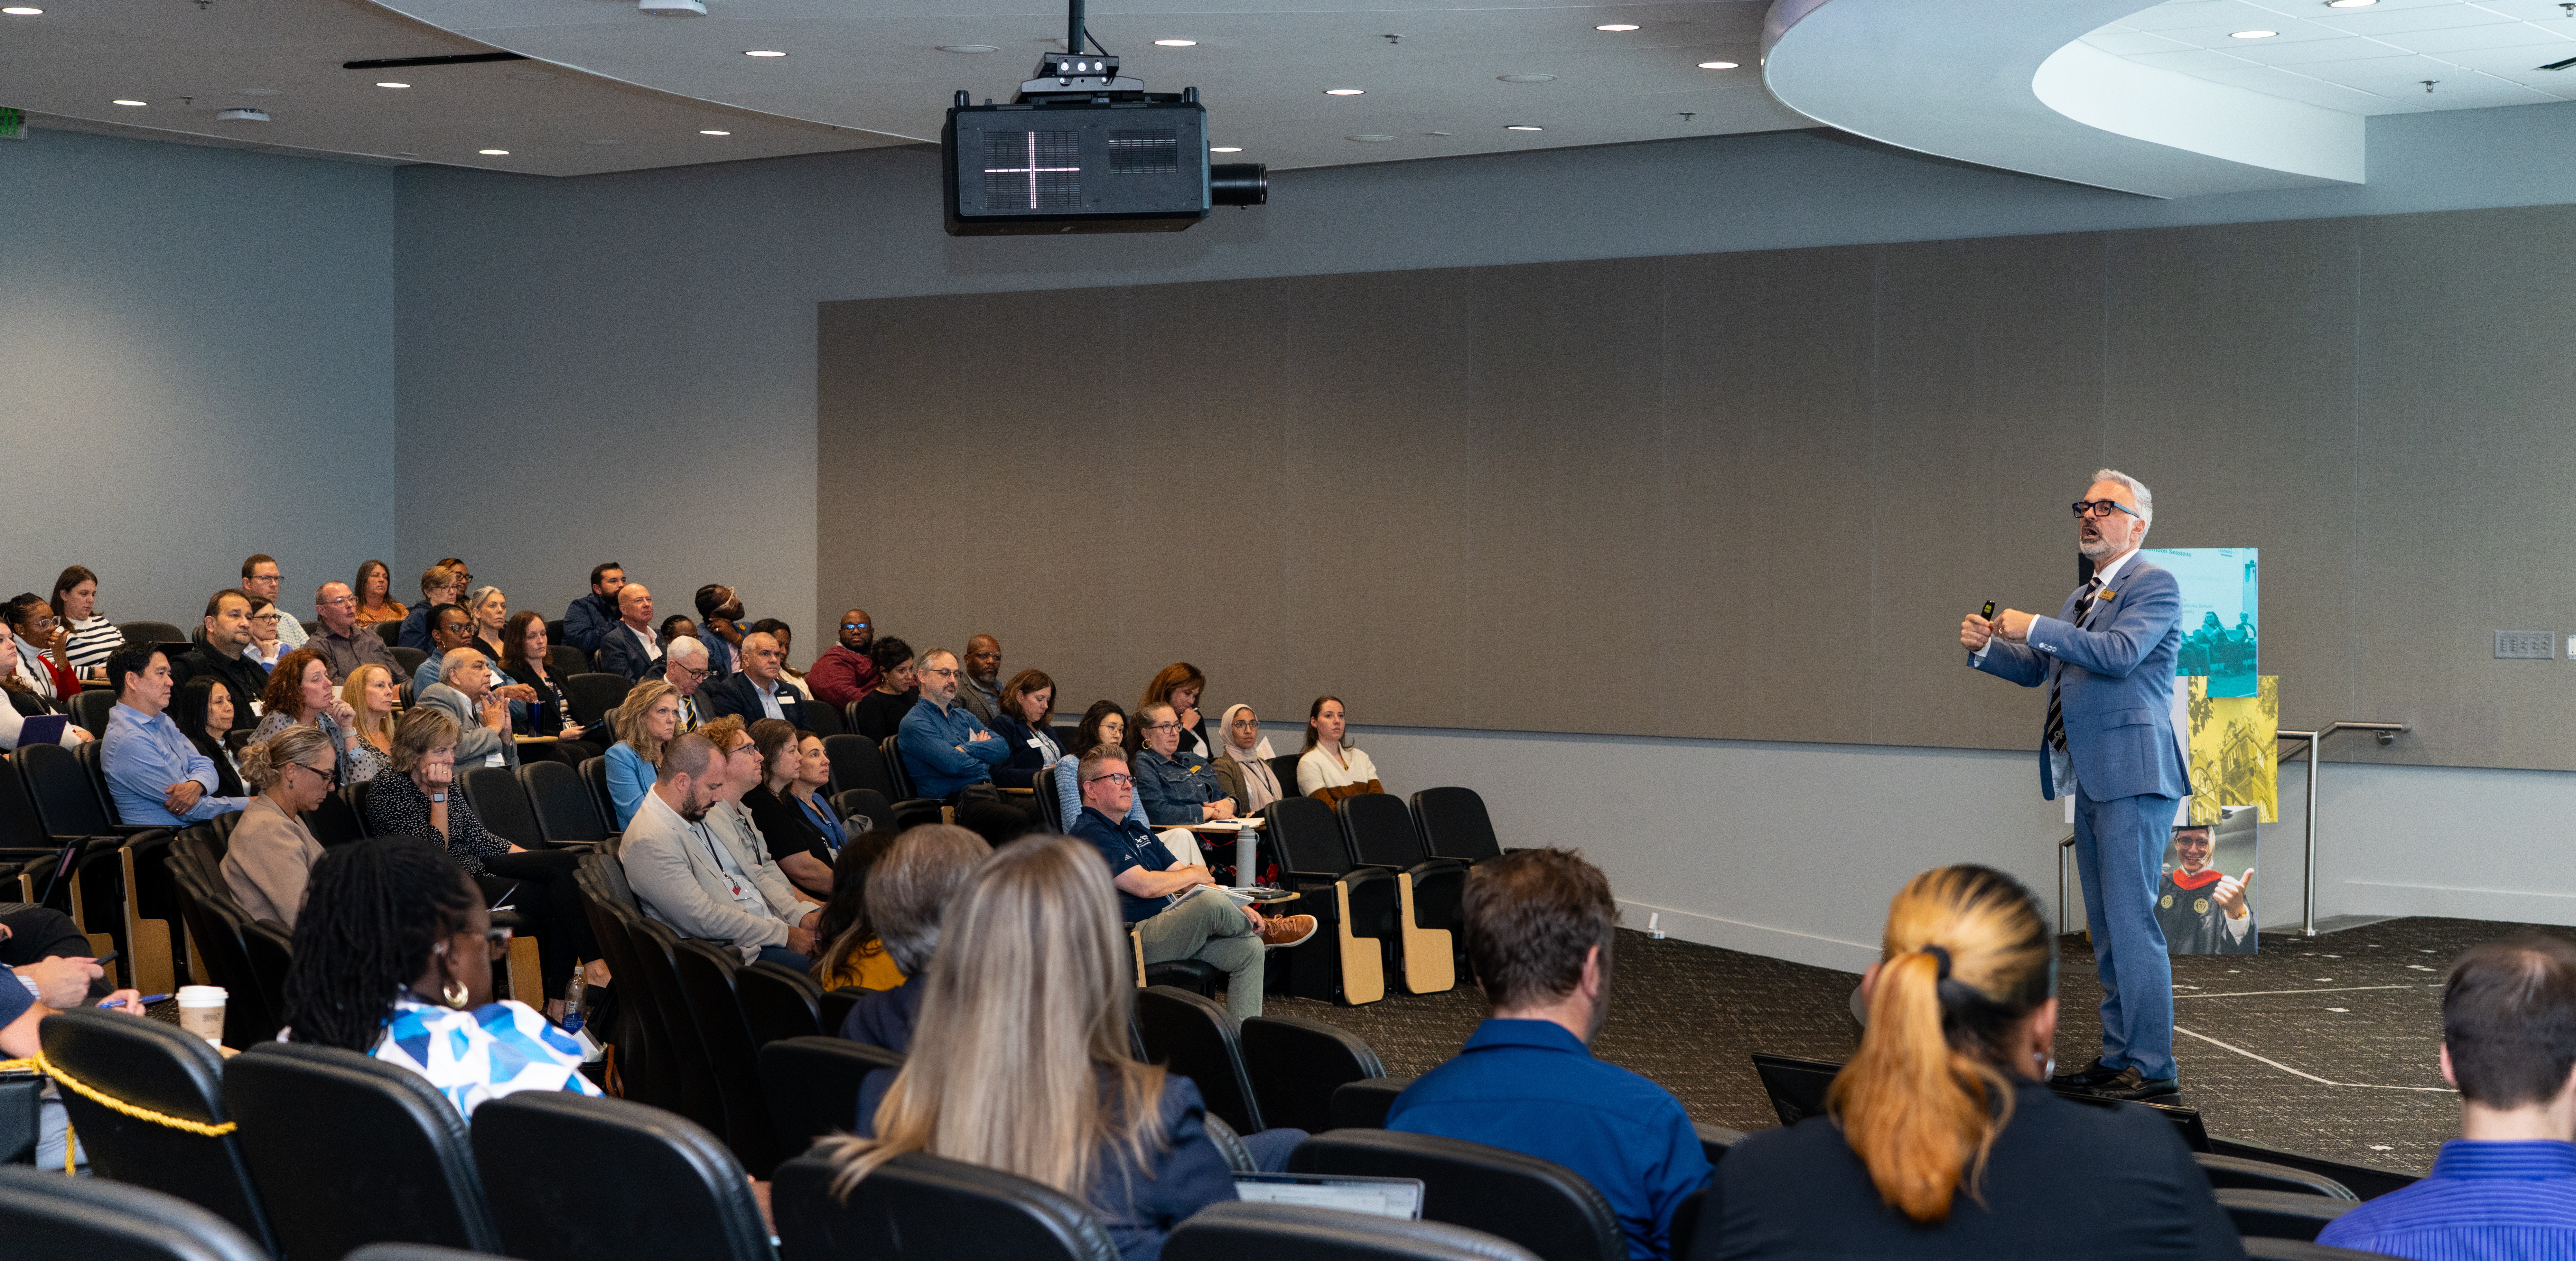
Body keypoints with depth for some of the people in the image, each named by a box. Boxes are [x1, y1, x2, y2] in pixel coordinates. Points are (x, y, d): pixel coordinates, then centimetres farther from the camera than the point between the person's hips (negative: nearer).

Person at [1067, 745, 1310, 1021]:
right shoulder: (1090, 833, -9)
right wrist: (1195, 875, 1)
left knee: (1249, 948, -6)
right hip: (1137, 936, -10)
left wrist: (1237, 908, 3)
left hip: (1172, 930, 10)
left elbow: (1185, 879, 19)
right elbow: (1145, 886, -18)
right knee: (1211, 902, -29)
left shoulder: (1138, 831, 24)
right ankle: (1264, 931, 3)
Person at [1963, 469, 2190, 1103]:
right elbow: (2035, 667, 21)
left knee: (2132, 919, -10)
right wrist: (1986, 647, 3)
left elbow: (2122, 652, -22)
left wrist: (2036, 628, -21)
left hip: (2133, 776, -9)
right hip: (2090, 779, 9)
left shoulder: (2155, 586, -6)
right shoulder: (2083, 597, 21)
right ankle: (2118, 1055, 20)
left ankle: (2152, 1066, -6)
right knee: (2105, 926, 13)